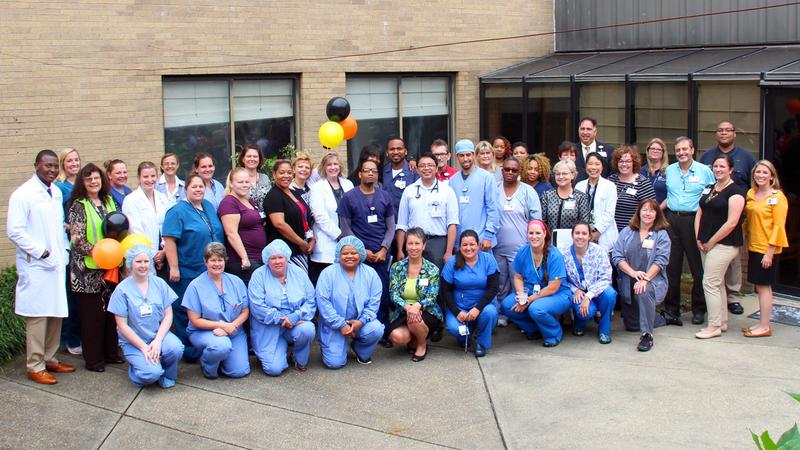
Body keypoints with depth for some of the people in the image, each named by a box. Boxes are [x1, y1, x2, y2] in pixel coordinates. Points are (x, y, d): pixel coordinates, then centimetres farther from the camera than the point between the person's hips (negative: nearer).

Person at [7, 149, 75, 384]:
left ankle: (50, 359, 24)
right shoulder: (23, 194, -10)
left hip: (56, 265, 7)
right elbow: (14, 231, -14)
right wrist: (41, 252, -14)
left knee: (56, 315, 12)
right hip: (36, 267, -7)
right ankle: (35, 366, 6)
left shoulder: (56, 193, 12)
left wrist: (64, 250, 8)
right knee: (37, 317, -3)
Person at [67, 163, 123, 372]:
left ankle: (111, 352, 22)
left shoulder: (108, 201, 12)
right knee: (91, 314, -1)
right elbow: (77, 239, -12)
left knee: (111, 311, 10)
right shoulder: (78, 206, -6)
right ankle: (93, 359, 8)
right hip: (88, 269, -5)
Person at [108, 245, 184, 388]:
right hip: (133, 341, -3)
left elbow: (168, 315, 2)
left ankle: (166, 375, 2)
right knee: (151, 374, -26)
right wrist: (144, 348, -14)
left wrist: (157, 341, -13)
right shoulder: (122, 289, -6)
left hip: (159, 335, 3)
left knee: (176, 348, -30)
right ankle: (135, 367, 10)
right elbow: (122, 326, -7)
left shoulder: (159, 284, 3)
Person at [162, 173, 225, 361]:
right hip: (186, 273, -7)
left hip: (210, 272, 7)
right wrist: (174, 268, -21)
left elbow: (218, 235, 23)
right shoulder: (178, 211, -10)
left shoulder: (209, 207, 12)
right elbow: (169, 240, -17)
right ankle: (190, 352, 10)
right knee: (186, 313, 1)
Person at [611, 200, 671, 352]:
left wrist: (645, 279, -25)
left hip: (653, 281, -3)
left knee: (644, 292, -40)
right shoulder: (626, 232, 7)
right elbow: (617, 257, -3)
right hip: (628, 284, 4)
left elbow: (660, 261, -11)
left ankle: (647, 335, -31)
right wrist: (633, 272, -19)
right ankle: (654, 318, 38)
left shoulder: (662, 235, 1)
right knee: (631, 326, 6)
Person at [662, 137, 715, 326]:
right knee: (671, 266, 4)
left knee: (698, 266, 1)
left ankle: (699, 310, 12)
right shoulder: (669, 170, 12)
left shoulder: (704, 171, 0)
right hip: (672, 219, 4)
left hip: (693, 220, -3)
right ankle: (671, 309, 11)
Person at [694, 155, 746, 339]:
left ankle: (714, 327, -1)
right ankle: (722, 322, 23)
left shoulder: (735, 192, -11)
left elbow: (732, 222, -18)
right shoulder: (709, 189, 13)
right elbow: (700, 214, 14)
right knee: (717, 284, 14)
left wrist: (711, 242, -14)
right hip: (707, 245, 8)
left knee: (710, 283, -9)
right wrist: (698, 238, 2)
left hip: (724, 244, -8)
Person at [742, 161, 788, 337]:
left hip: (767, 249, -7)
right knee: (760, 286, 12)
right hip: (753, 248, 7)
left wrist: (770, 252, -17)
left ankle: (764, 327, 6)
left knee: (763, 286, -2)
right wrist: (746, 244, 13)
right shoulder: (751, 194, 9)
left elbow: (778, 226, -13)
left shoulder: (777, 197, -12)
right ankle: (762, 323, 20)